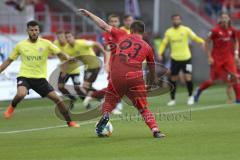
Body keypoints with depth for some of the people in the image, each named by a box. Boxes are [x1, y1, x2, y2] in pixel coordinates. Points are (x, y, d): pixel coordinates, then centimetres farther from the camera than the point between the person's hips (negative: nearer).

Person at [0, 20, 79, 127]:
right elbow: (9, 60, 11)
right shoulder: (20, 45, 1)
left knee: (57, 98, -4)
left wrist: (69, 59, -27)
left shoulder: (45, 43, -2)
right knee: (21, 94, -33)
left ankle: (69, 122, 12)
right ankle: (12, 107, 1)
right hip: (24, 76, -1)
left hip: (40, 78, 1)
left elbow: (60, 54, -7)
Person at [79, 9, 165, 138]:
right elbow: (152, 67, 26)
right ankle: (155, 130, -9)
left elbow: (104, 26, 18)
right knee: (144, 108, 7)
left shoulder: (122, 36, 14)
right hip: (135, 78, 0)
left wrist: (88, 14, 28)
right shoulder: (147, 47, 14)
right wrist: (153, 79, 44)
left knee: (109, 100, 23)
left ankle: (105, 115, -6)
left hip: (116, 76, 0)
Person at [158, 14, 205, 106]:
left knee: (188, 77, -9)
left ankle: (190, 97, 13)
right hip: (175, 59, 2)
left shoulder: (186, 30, -2)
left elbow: (195, 37, -7)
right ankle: (172, 99, 15)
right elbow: (164, 43, 10)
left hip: (186, 58, -2)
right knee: (173, 79, 3)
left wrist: (202, 42, -25)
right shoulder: (169, 32, 5)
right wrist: (160, 53, -4)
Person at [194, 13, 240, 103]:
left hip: (228, 57, 3)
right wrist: (209, 57, -11)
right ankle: (199, 90, 27)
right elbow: (207, 43, -7)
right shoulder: (215, 30, -14)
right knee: (213, 79, 1)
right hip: (216, 58, -3)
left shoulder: (232, 30, -1)